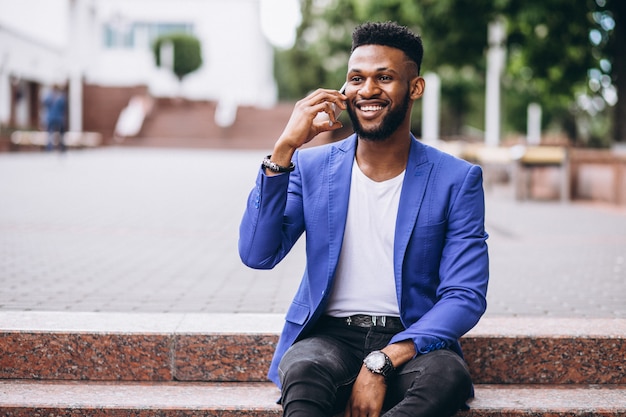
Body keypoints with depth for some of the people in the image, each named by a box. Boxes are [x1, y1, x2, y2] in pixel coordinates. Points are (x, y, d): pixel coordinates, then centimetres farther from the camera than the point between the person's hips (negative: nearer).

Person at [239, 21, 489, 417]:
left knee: (448, 374, -34)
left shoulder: (457, 181, 0)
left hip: (411, 341, 0)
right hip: (329, 336, 0)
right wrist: (284, 149, -13)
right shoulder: (312, 167, 6)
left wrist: (381, 363, -20)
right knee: (303, 369, -35)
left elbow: (465, 296, -6)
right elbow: (257, 255, -5)